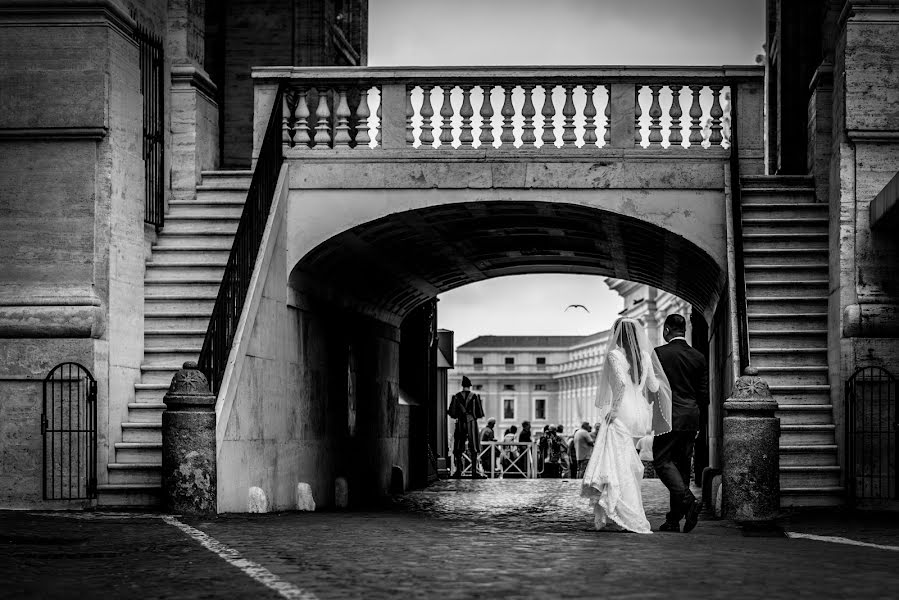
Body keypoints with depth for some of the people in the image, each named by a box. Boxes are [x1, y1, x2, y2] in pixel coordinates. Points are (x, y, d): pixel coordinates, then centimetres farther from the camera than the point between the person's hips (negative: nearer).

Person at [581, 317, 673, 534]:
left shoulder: (614, 354, -8)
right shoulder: (645, 356, 9)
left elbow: (621, 382, -23)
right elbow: (654, 388, 16)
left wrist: (614, 408, -14)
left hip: (621, 413, -7)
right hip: (641, 412, 7)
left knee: (618, 464, -7)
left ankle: (633, 519, -14)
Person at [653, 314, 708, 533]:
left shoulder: (659, 354, -6)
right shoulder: (699, 357, 9)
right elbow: (704, 393, 10)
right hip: (691, 419, 6)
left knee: (662, 461, -3)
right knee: (682, 465, 9)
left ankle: (688, 501, -24)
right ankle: (674, 520, 9)